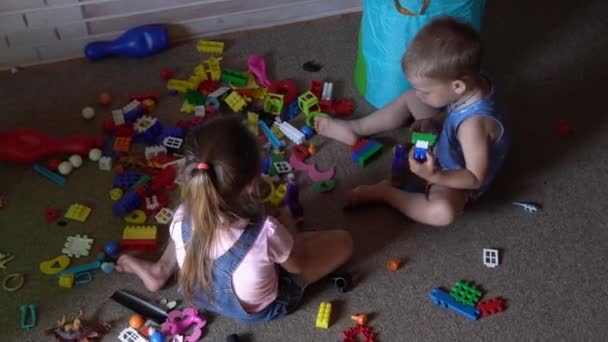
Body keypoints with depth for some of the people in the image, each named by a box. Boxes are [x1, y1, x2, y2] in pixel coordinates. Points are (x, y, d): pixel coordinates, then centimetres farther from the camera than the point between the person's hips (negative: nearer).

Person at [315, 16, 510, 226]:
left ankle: (386, 193, -13)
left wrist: (435, 176, -46)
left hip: (456, 178, -8)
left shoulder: (474, 124, -43)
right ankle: (355, 128, 18)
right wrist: (432, 120, -12)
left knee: (442, 211, -38)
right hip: (444, 145, 8)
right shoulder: (473, 82, -19)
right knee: (410, 99, 9)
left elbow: (476, 178, -34)